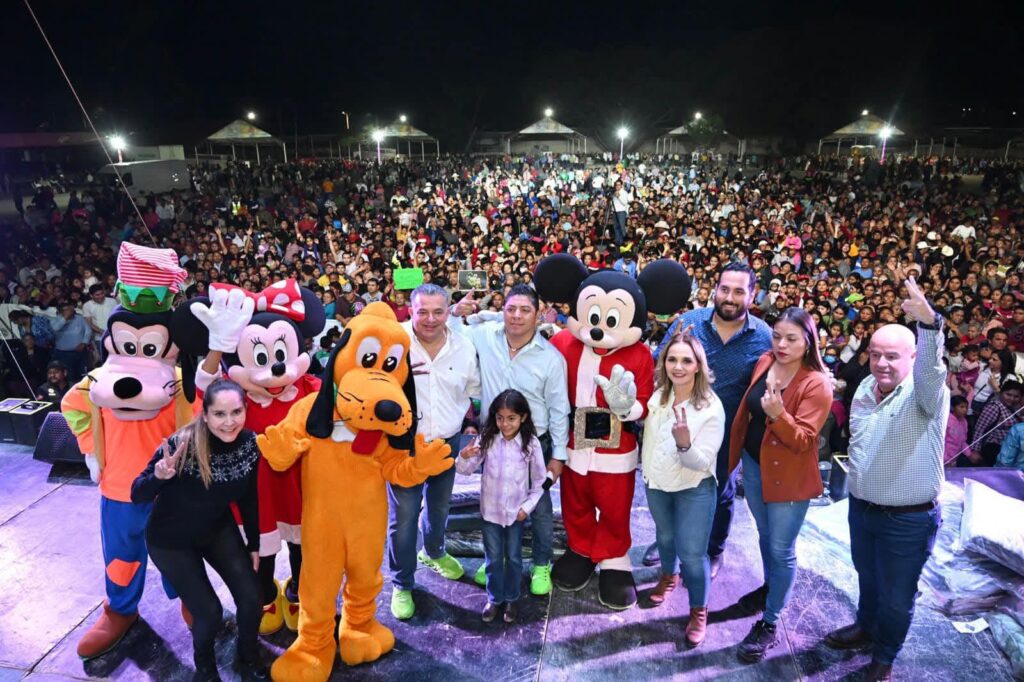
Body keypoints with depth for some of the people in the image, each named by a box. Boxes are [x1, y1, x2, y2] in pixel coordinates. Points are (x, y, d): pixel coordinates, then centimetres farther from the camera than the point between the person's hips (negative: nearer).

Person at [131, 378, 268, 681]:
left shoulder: (250, 443, -19)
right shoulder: (182, 445, -32)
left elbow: (248, 498, -3)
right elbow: (137, 495, -21)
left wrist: (254, 544, 4)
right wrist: (159, 477, -43)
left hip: (218, 530, 4)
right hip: (170, 539, -3)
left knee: (251, 598, -4)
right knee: (209, 612, -6)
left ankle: (248, 657, 28)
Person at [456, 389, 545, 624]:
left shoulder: (531, 444, -14)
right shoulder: (486, 440, -12)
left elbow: (539, 481, -3)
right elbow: (465, 470, -8)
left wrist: (527, 507, -9)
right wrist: (464, 457, -29)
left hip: (516, 512, 0)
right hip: (491, 510, 1)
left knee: (513, 558, 16)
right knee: (493, 558, 15)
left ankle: (511, 599, 38)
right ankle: (494, 599, 36)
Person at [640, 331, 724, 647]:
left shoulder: (711, 408, -23)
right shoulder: (657, 396, -10)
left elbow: (702, 463, -26)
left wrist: (684, 443, -43)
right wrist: (647, 471, 4)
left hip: (694, 490, -4)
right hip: (656, 483, 5)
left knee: (692, 554, -1)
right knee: (665, 536, 25)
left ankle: (699, 610, 24)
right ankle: (668, 575, 53)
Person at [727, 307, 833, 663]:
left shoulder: (817, 384, -21)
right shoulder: (764, 362, -2)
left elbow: (802, 439, -24)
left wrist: (778, 414, -41)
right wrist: (737, 455, 14)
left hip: (789, 476, -6)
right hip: (753, 465, 6)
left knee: (781, 549, 5)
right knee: (765, 536, 25)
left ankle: (769, 624, 19)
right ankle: (770, 587, 48)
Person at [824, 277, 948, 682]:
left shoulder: (925, 393, -19)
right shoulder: (865, 388, 1)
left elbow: (932, 368, -44)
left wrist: (928, 322, -61)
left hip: (908, 519, -5)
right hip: (861, 507, 6)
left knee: (896, 595, 13)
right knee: (867, 577, 26)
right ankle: (866, 627, 51)